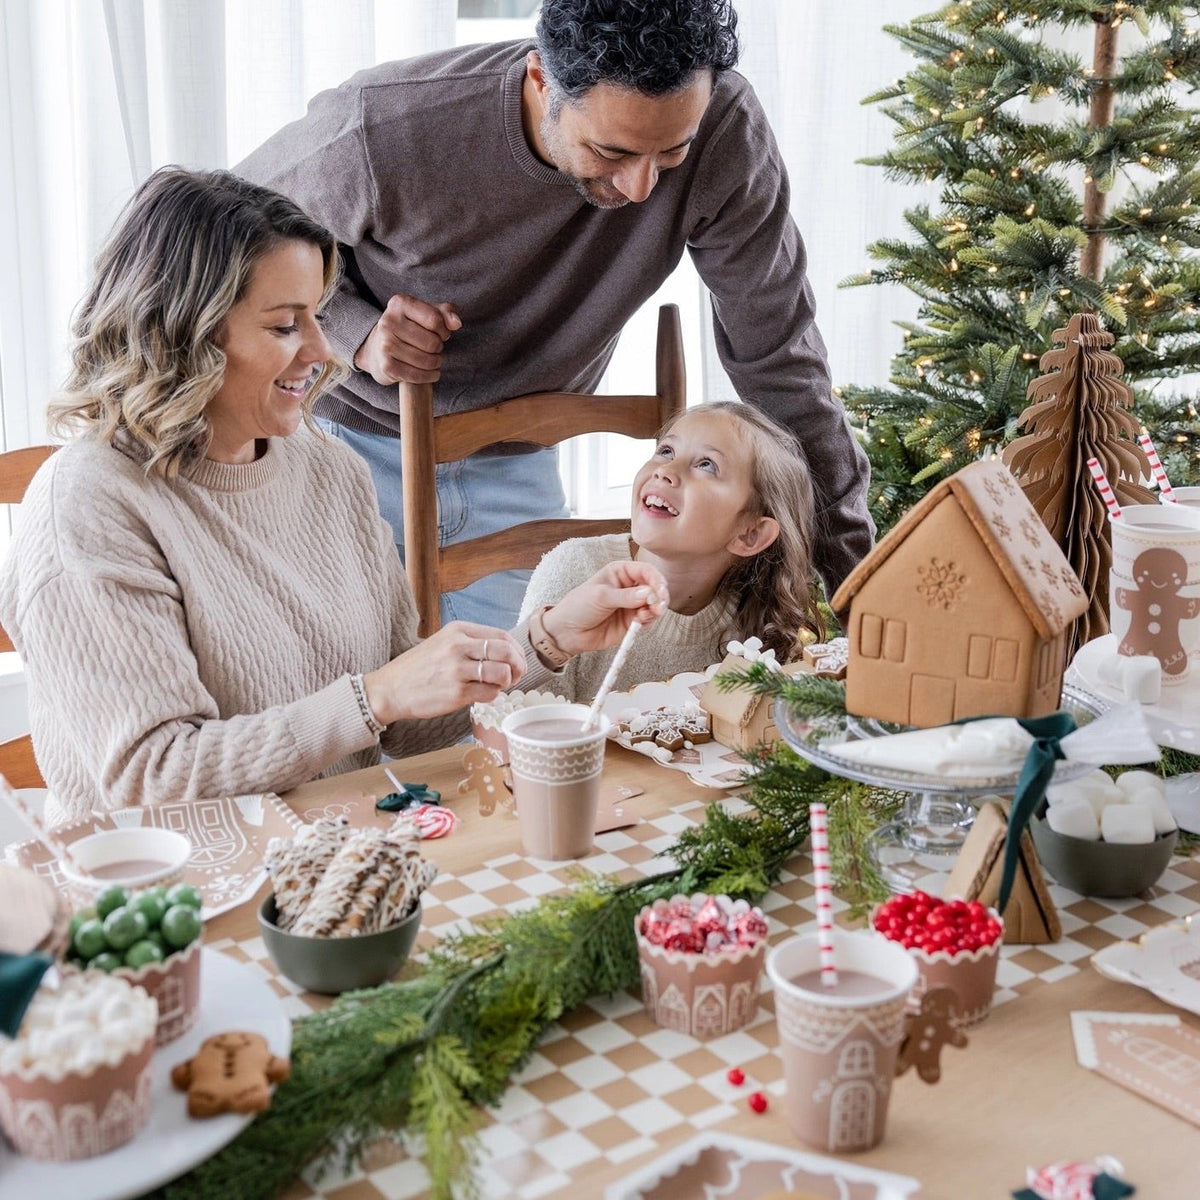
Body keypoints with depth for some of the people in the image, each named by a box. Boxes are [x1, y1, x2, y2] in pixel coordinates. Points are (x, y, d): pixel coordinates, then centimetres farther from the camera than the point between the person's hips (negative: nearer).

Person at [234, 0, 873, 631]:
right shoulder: (381, 129, -30)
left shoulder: (724, 126, -24)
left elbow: (777, 352, -15)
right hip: (352, 433, -1)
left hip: (514, 463, 2)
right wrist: (358, 333, -29)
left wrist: (854, 568, -12)